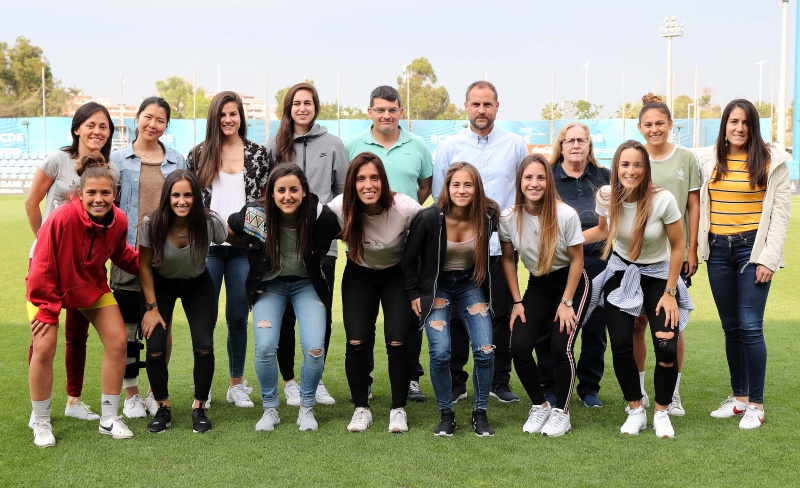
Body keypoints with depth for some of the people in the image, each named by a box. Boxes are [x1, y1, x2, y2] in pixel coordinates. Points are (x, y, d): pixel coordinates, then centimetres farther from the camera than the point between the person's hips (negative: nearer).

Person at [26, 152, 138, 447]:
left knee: (118, 342, -3)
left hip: (92, 286, 5)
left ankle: (109, 418, 12)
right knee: (44, 348, -14)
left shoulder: (119, 220, -18)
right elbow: (42, 267, -25)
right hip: (50, 287, -4)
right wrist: (47, 308, -20)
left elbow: (120, 254, 4)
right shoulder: (62, 218, -34)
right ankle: (41, 423, 7)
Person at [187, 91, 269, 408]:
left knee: (238, 317, 7)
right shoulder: (199, 155, 5)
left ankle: (237, 384, 19)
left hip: (243, 246, 1)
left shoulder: (257, 154, 7)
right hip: (208, 247, 0)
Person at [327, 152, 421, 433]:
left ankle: (399, 409, 6)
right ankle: (361, 409, 7)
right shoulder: (339, 208, -24)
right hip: (360, 275, 1)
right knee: (356, 343, -11)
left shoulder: (406, 208, -28)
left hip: (397, 275, -1)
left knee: (397, 342, -12)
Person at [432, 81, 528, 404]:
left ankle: (500, 381, 19)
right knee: (457, 316, 4)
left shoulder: (515, 145, 4)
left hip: (502, 245, 0)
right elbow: (439, 196, 7)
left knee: (502, 316, 7)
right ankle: (455, 382, 15)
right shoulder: (449, 147, 3)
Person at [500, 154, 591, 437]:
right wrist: (517, 302, -1)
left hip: (571, 283, -3)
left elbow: (576, 259, -10)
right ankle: (539, 406, 11)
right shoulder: (508, 218, -12)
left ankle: (561, 413, 5)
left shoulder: (566, 215, -21)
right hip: (538, 285, 3)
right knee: (519, 347, -13)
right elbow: (508, 259, 2)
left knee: (561, 347, -18)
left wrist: (567, 303, -10)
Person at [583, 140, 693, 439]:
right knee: (620, 347, -7)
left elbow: (678, 246, -12)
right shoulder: (606, 196, -14)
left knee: (667, 348, -15)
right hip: (620, 274, 2)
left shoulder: (663, 200, -23)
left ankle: (661, 413, 9)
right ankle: (635, 411, 15)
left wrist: (670, 293, -11)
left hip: (658, 276, -2)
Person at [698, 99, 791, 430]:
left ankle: (756, 405, 3)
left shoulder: (772, 160, -1)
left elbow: (781, 211, -3)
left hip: (752, 247, -4)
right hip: (718, 249, 4)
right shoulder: (710, 160, 8)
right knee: (731, 328, 10)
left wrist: (769, 258, -10)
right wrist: (698, 248, 2)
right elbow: (702, 205, 10)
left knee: (750, 327, -8)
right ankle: (739, 398, 21)